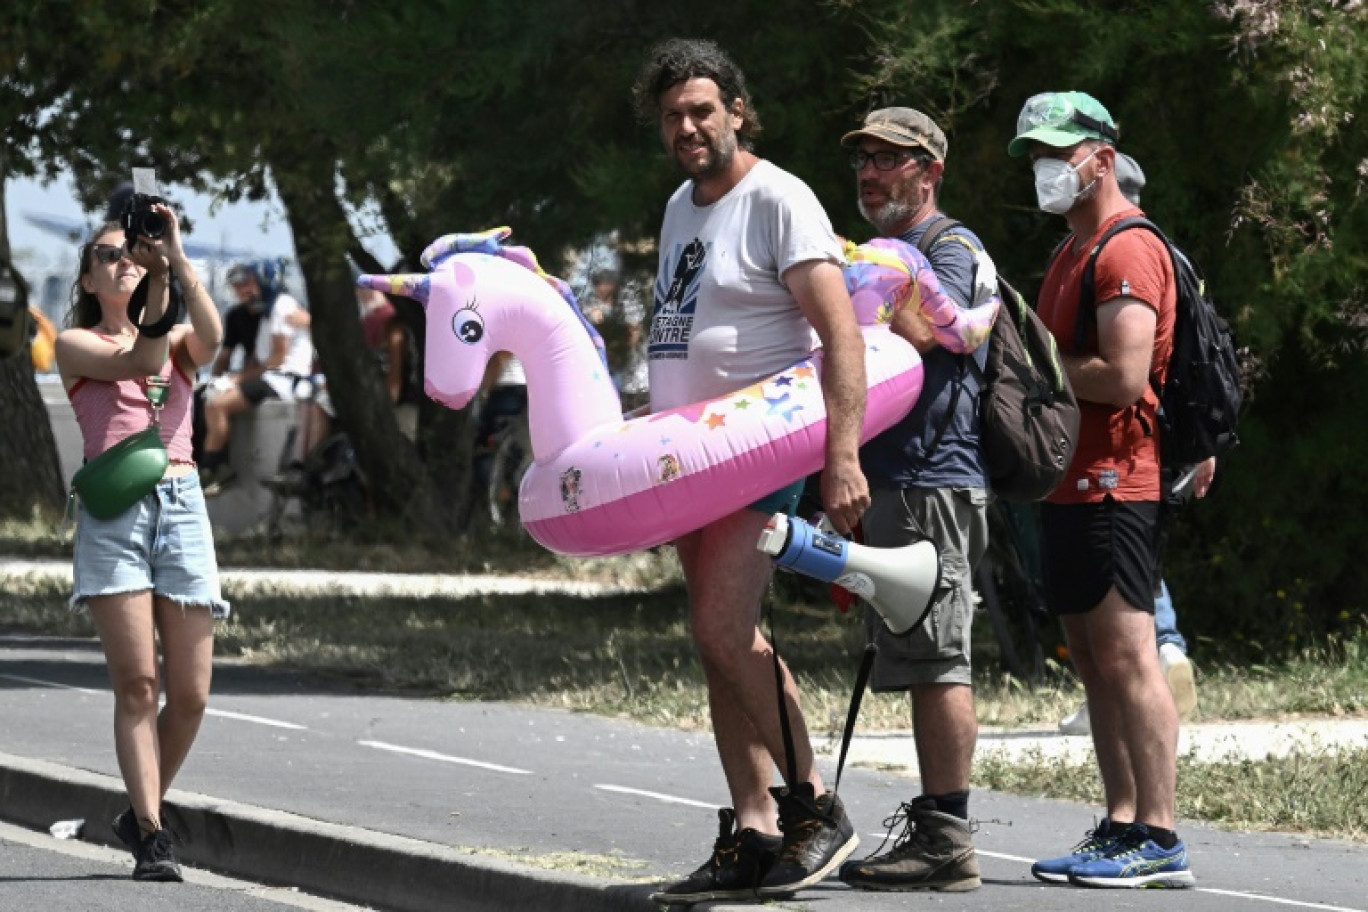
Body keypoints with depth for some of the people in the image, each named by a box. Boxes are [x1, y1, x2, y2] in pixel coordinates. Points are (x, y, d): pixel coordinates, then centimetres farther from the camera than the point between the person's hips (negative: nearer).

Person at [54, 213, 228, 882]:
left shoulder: (180, 341, 21)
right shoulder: (75, 345, 13)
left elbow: (210, 338, -4)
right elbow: (139, 363, -6)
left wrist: (177, 261, -12)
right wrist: (156, 284, -11)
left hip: (182, 505, 3)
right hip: (113, 506, -3)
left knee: (190, 694, -1)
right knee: (136, 682, -12)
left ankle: (141, 813, 19)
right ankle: (151, 835, -10)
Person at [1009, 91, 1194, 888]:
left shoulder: (1128, 249, -11)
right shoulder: (1074, 253, 22)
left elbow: (1122, 376, -21)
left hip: (1113, 486, -10)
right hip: (1074, 485, 10)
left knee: (1127, 658, -12)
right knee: (1094, 661, 9)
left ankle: (1159, 840, -12)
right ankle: (1121, 826, 12)